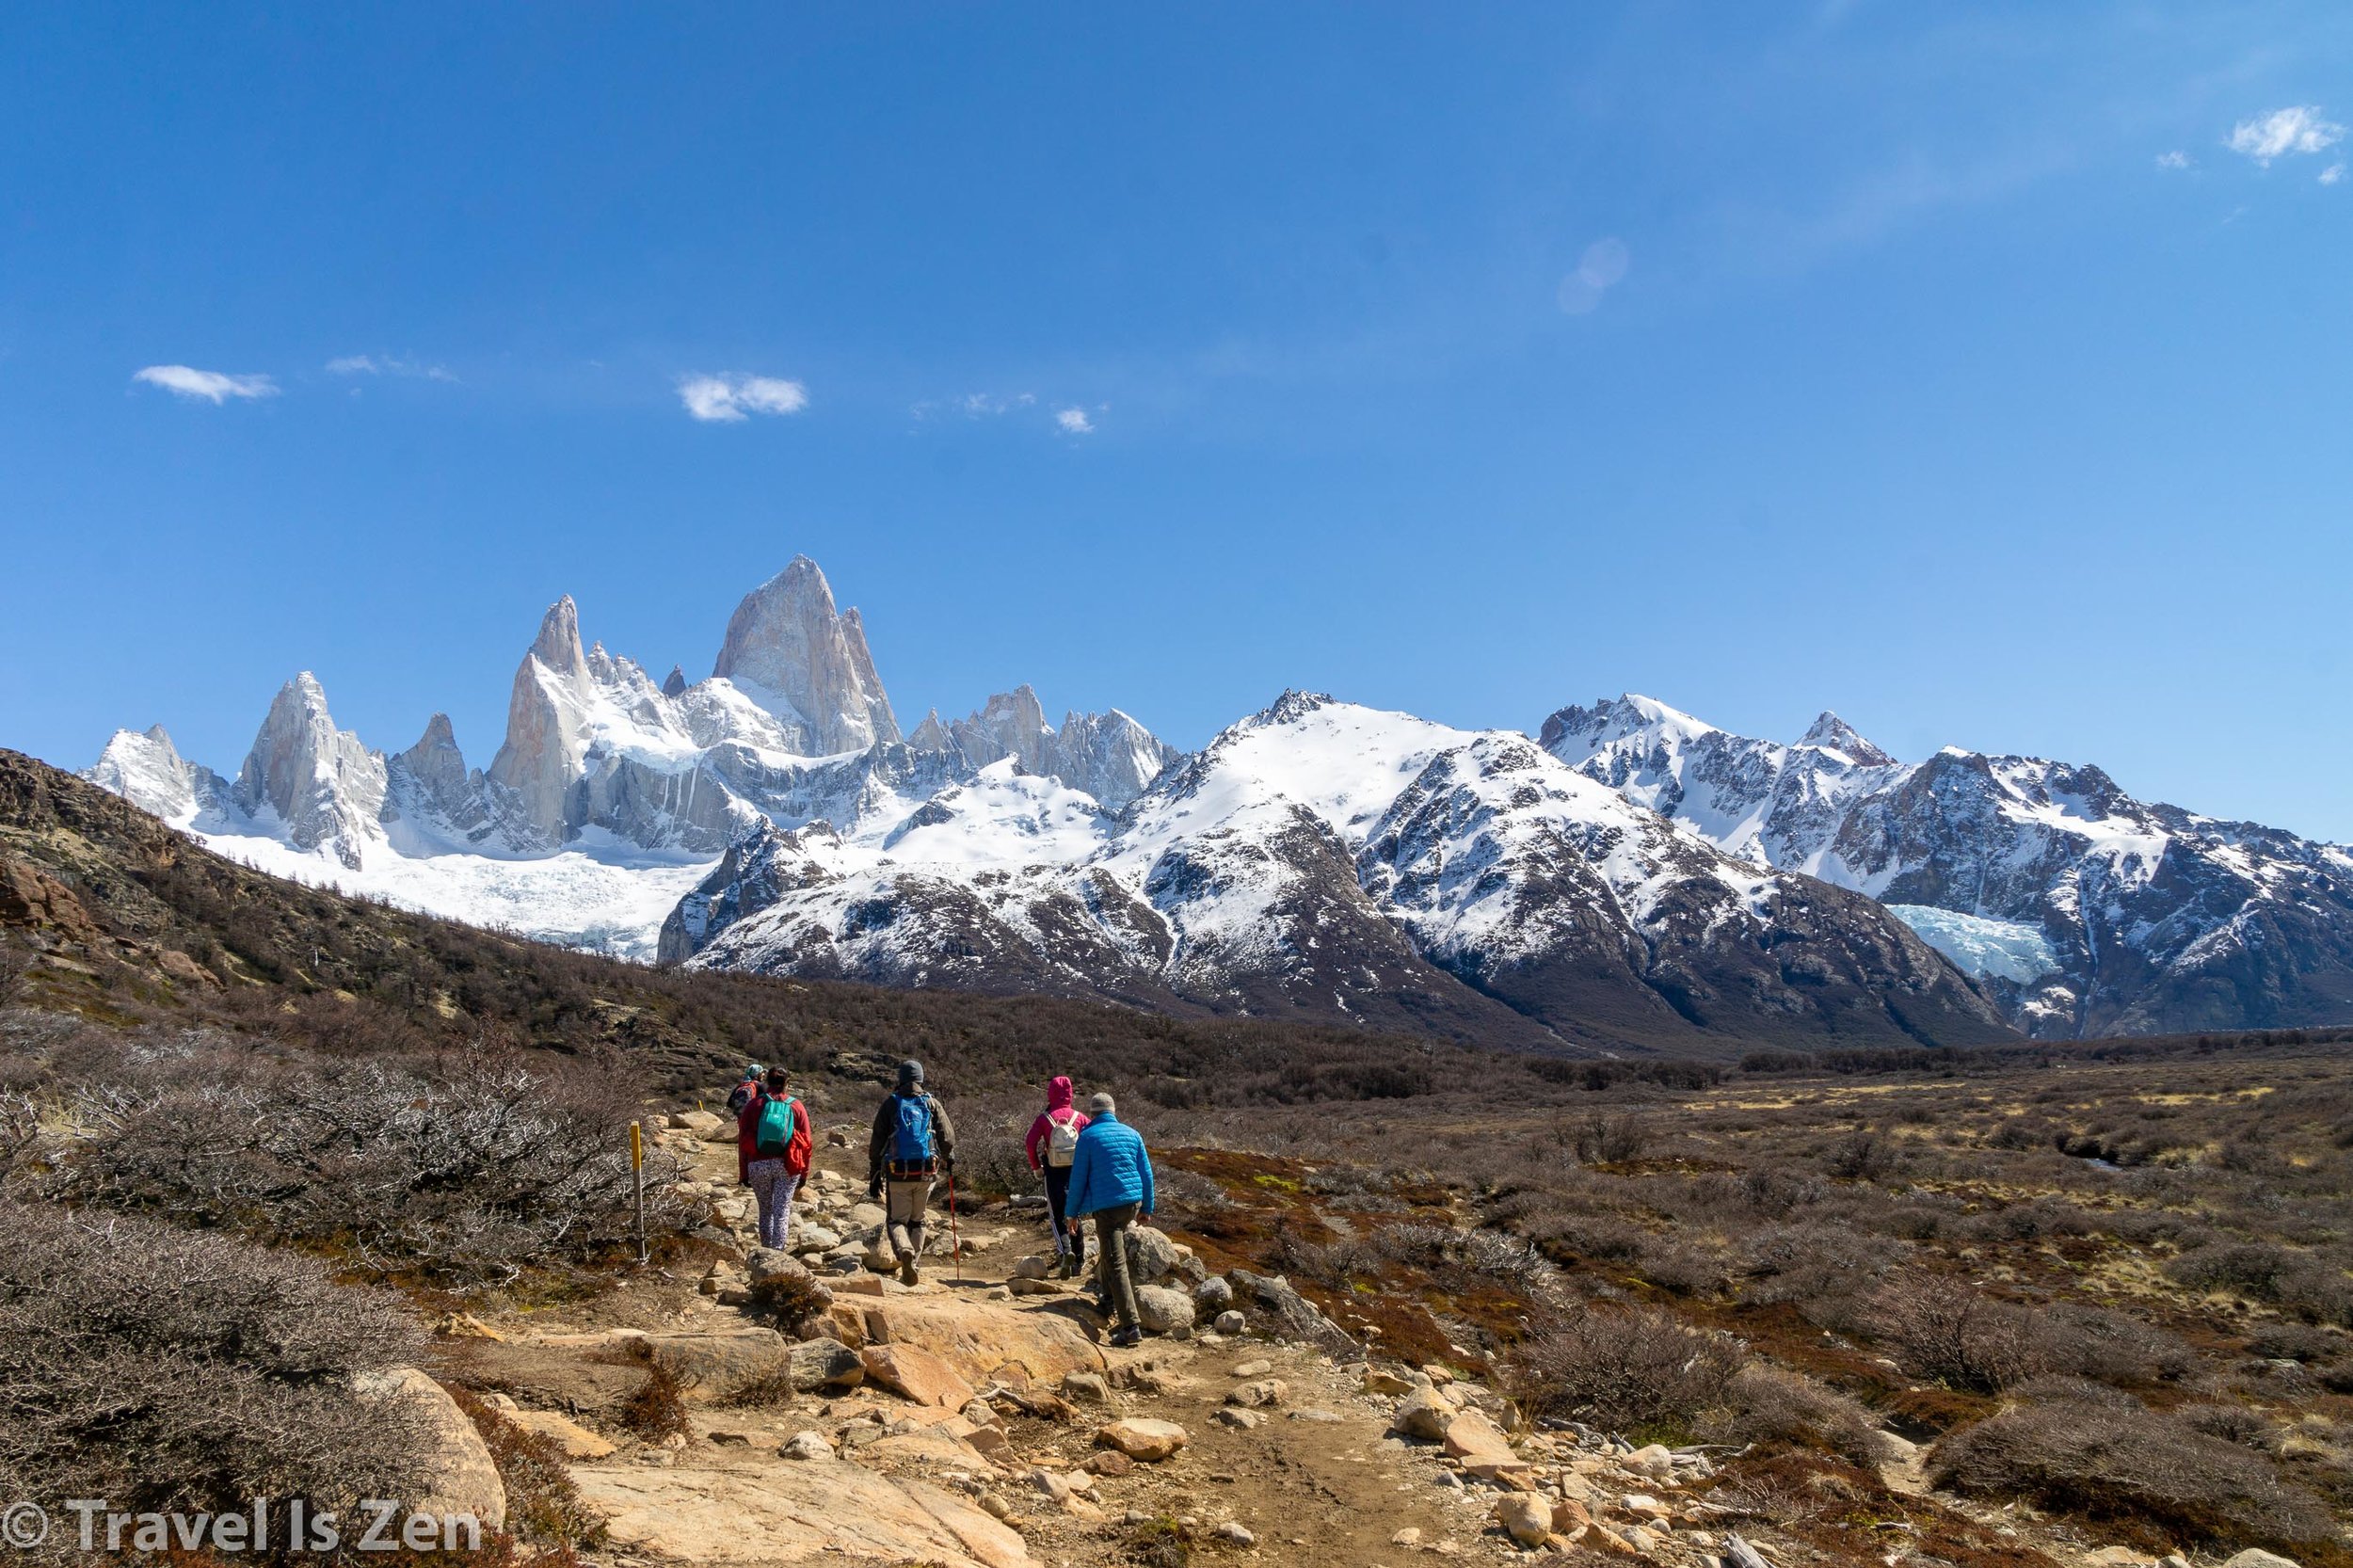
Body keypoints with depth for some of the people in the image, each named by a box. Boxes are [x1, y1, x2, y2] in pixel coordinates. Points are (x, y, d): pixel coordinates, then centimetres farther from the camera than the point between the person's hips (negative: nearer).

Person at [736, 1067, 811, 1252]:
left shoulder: (753, 1105, 2)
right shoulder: (797, 1107, 2)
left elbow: (742, 1141, 2)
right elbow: (806, 1142, 1)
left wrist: (743, 1173, 7)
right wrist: (803, 1173, 8)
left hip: (758, 1165, 1)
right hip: (787, 1166, -1)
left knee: (765, 1210, 16)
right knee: (782, 1211, 2)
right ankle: (778, 1252, -4)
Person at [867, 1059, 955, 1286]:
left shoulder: (890, 1104, 3)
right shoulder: (931, 1103, 5)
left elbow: (877, 1143, 2)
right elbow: (947, 1137, 0)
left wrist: (874, 1176, 7)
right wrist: (949, 1160, 19)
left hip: (897, 1173, -1)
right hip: (925, 1173, 2)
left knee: (896, 1220, 5)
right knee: (917, 1221, 16)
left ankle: (904, 1251, -24)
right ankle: (911, 1267, 13)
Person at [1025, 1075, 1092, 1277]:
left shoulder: (1044, 1118, -3)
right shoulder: (1079, 1116, 1)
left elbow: (1031, 1141, -12)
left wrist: (1036, 1166, -1)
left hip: (1054, 1171, -2)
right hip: (1077, 1170, 2)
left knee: (1057, 1215, 8)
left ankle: (1065, 1250, -17)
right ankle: (1079, 1261, 18)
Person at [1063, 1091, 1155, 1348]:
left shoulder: (1088, 1137, -3)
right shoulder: (1132, 1134, 9)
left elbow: (1078, 1177, -3)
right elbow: (1146, 1172, 11)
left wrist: (1073, 1211, 5)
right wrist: (1147, 1207, 19)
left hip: (1106, 1205, -5)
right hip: (1133, 1202, 5)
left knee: (1116, 1264, -7)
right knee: (1112, 1246, 32)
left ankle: (1131, 1326, -14)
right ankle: (1107, 1295, 44)